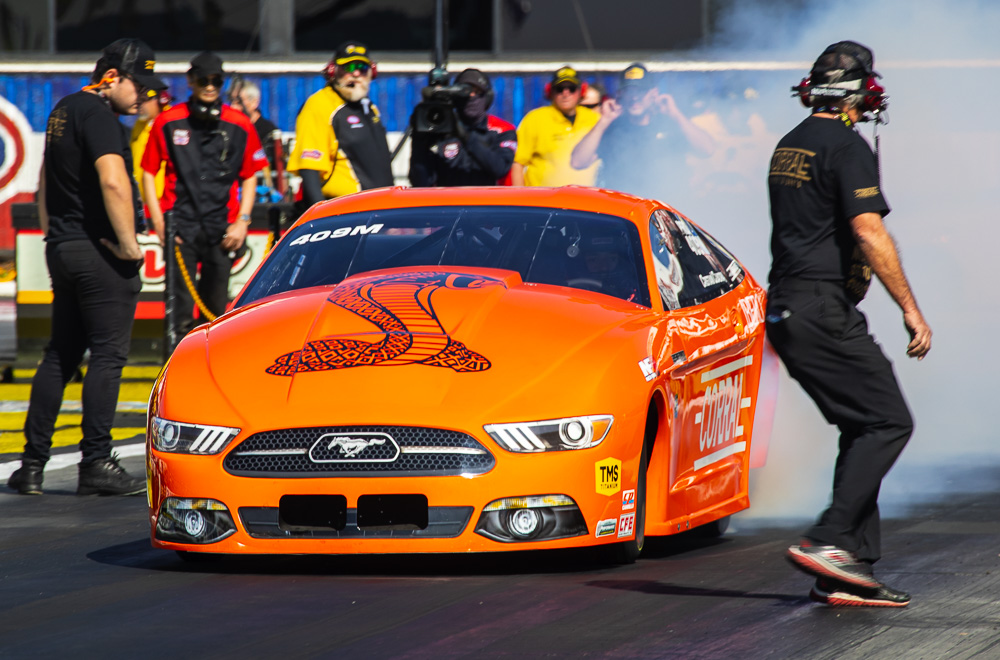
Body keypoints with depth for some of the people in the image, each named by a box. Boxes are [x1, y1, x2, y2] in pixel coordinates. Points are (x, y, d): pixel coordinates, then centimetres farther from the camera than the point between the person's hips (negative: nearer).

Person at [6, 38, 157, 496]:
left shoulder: (63, 110, 17)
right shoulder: (98, 115, -14)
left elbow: (46, 178, 27)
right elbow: (113, 181, -27)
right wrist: (129, 243, -19)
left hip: (61, 249, 9)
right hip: (99, 252, -9)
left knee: (60, 355, 13)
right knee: (107, 355, -4)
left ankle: (32, 464, 12)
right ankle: (96, 463, -4)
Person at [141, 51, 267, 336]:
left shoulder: (239, 126, 5)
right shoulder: (168, 122, 3)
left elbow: (250, 177, 12)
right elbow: (148, 172, 8)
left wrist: (242, 221, 2)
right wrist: (158, 221, -1)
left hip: (221, 229, 1)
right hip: (181, 225, -1)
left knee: (216, 308, 5)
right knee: (181, 308, -7)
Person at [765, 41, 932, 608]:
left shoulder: (789, 146, 19)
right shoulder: (847, 146, -11)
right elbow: (868, 231, -19)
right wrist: (910, 307, -17)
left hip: (784, 308, 9)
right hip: (825, 311, -9)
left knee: (863, 430, 11)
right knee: (888, 422, -7)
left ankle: (851, 571, 5)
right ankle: (829, 541, -17)